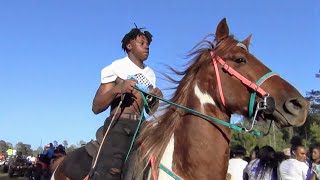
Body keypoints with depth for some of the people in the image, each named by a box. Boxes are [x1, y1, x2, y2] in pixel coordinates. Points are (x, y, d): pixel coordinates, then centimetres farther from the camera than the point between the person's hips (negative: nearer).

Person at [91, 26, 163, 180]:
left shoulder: (150, 73, 19)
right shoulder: (116, 68, 3)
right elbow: (96, 108, -3)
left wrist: (156, 99, -1)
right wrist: (118, 89, -18)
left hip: (141, 127, 6)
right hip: (118, 125, -6)